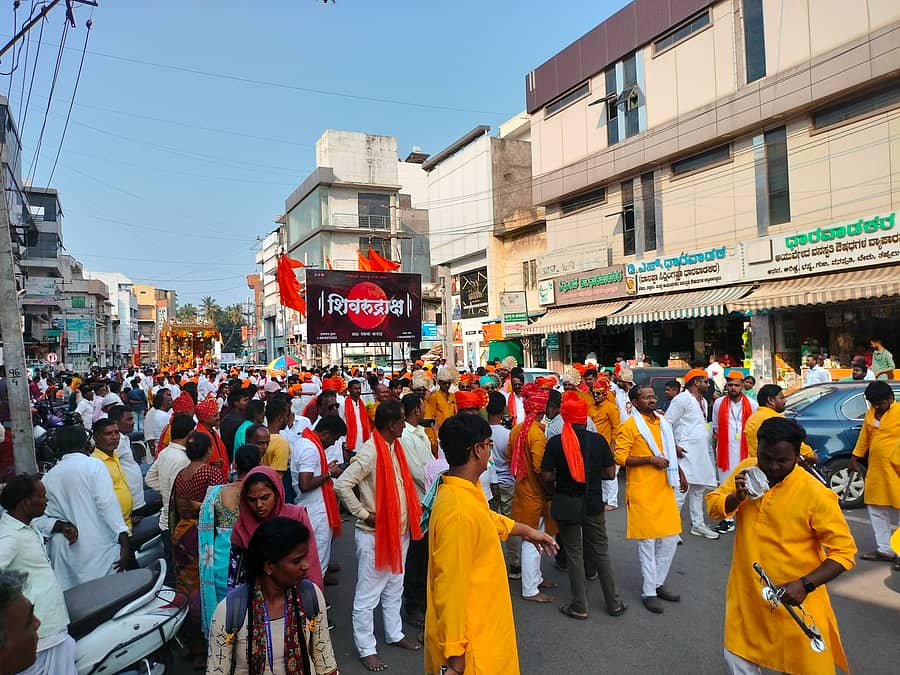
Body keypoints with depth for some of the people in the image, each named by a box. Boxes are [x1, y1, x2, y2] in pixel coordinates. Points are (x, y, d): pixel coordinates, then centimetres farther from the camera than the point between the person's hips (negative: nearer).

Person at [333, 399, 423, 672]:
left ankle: (395, 634, 39)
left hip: (399, 531, 8)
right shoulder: (369, 452, -22)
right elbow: (342, 484, -25)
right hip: (375, 534, -8)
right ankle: (366, 648, 21)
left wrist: (410, 515, 6)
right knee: (368, 595, 7)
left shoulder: (394, 446, 4)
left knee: (394, 589, 23)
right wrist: (364, 514, -19)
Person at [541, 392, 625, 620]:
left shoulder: (555, 442, -12)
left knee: (574, 553, 11)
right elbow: (610, 473, -4)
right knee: (600, 552, 16)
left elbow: (546, 476, -11)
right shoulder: (598, 440, -8)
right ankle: (614, 603, 24)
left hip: (566, 504, -1)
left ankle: (579, 606, 17)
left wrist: (552, 491, 8)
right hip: (593, 503, 1)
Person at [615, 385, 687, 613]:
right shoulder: (628, 426, -11)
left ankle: (658, 583, 27)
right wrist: (649, 459, -20)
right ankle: (649, 592, 13)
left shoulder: (663, 422, 11)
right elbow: (620, 458, -16)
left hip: (664, 489, 7)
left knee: (670, 538, 11)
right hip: (643, 492, -7)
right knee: (647, 541, 1)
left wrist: (680, 473, 17)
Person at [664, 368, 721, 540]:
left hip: (701, 453, 10)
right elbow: (666, 423, -15)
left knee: (699, 489, 17)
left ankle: (698, 524, 28)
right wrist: (674, 447, -18)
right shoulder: (682, 399, -12)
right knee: (681, 489, -12)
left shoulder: (703, 401, 17)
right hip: (686, 453, -10)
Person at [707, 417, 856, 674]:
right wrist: (737, 497, -19)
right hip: (745, 594, 4)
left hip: (793, 601, -4)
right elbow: (712, 505, 2)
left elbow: (843, 552, -15)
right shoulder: (746, 470, -6)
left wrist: (805, 585, -27)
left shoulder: (816, 495, -20)